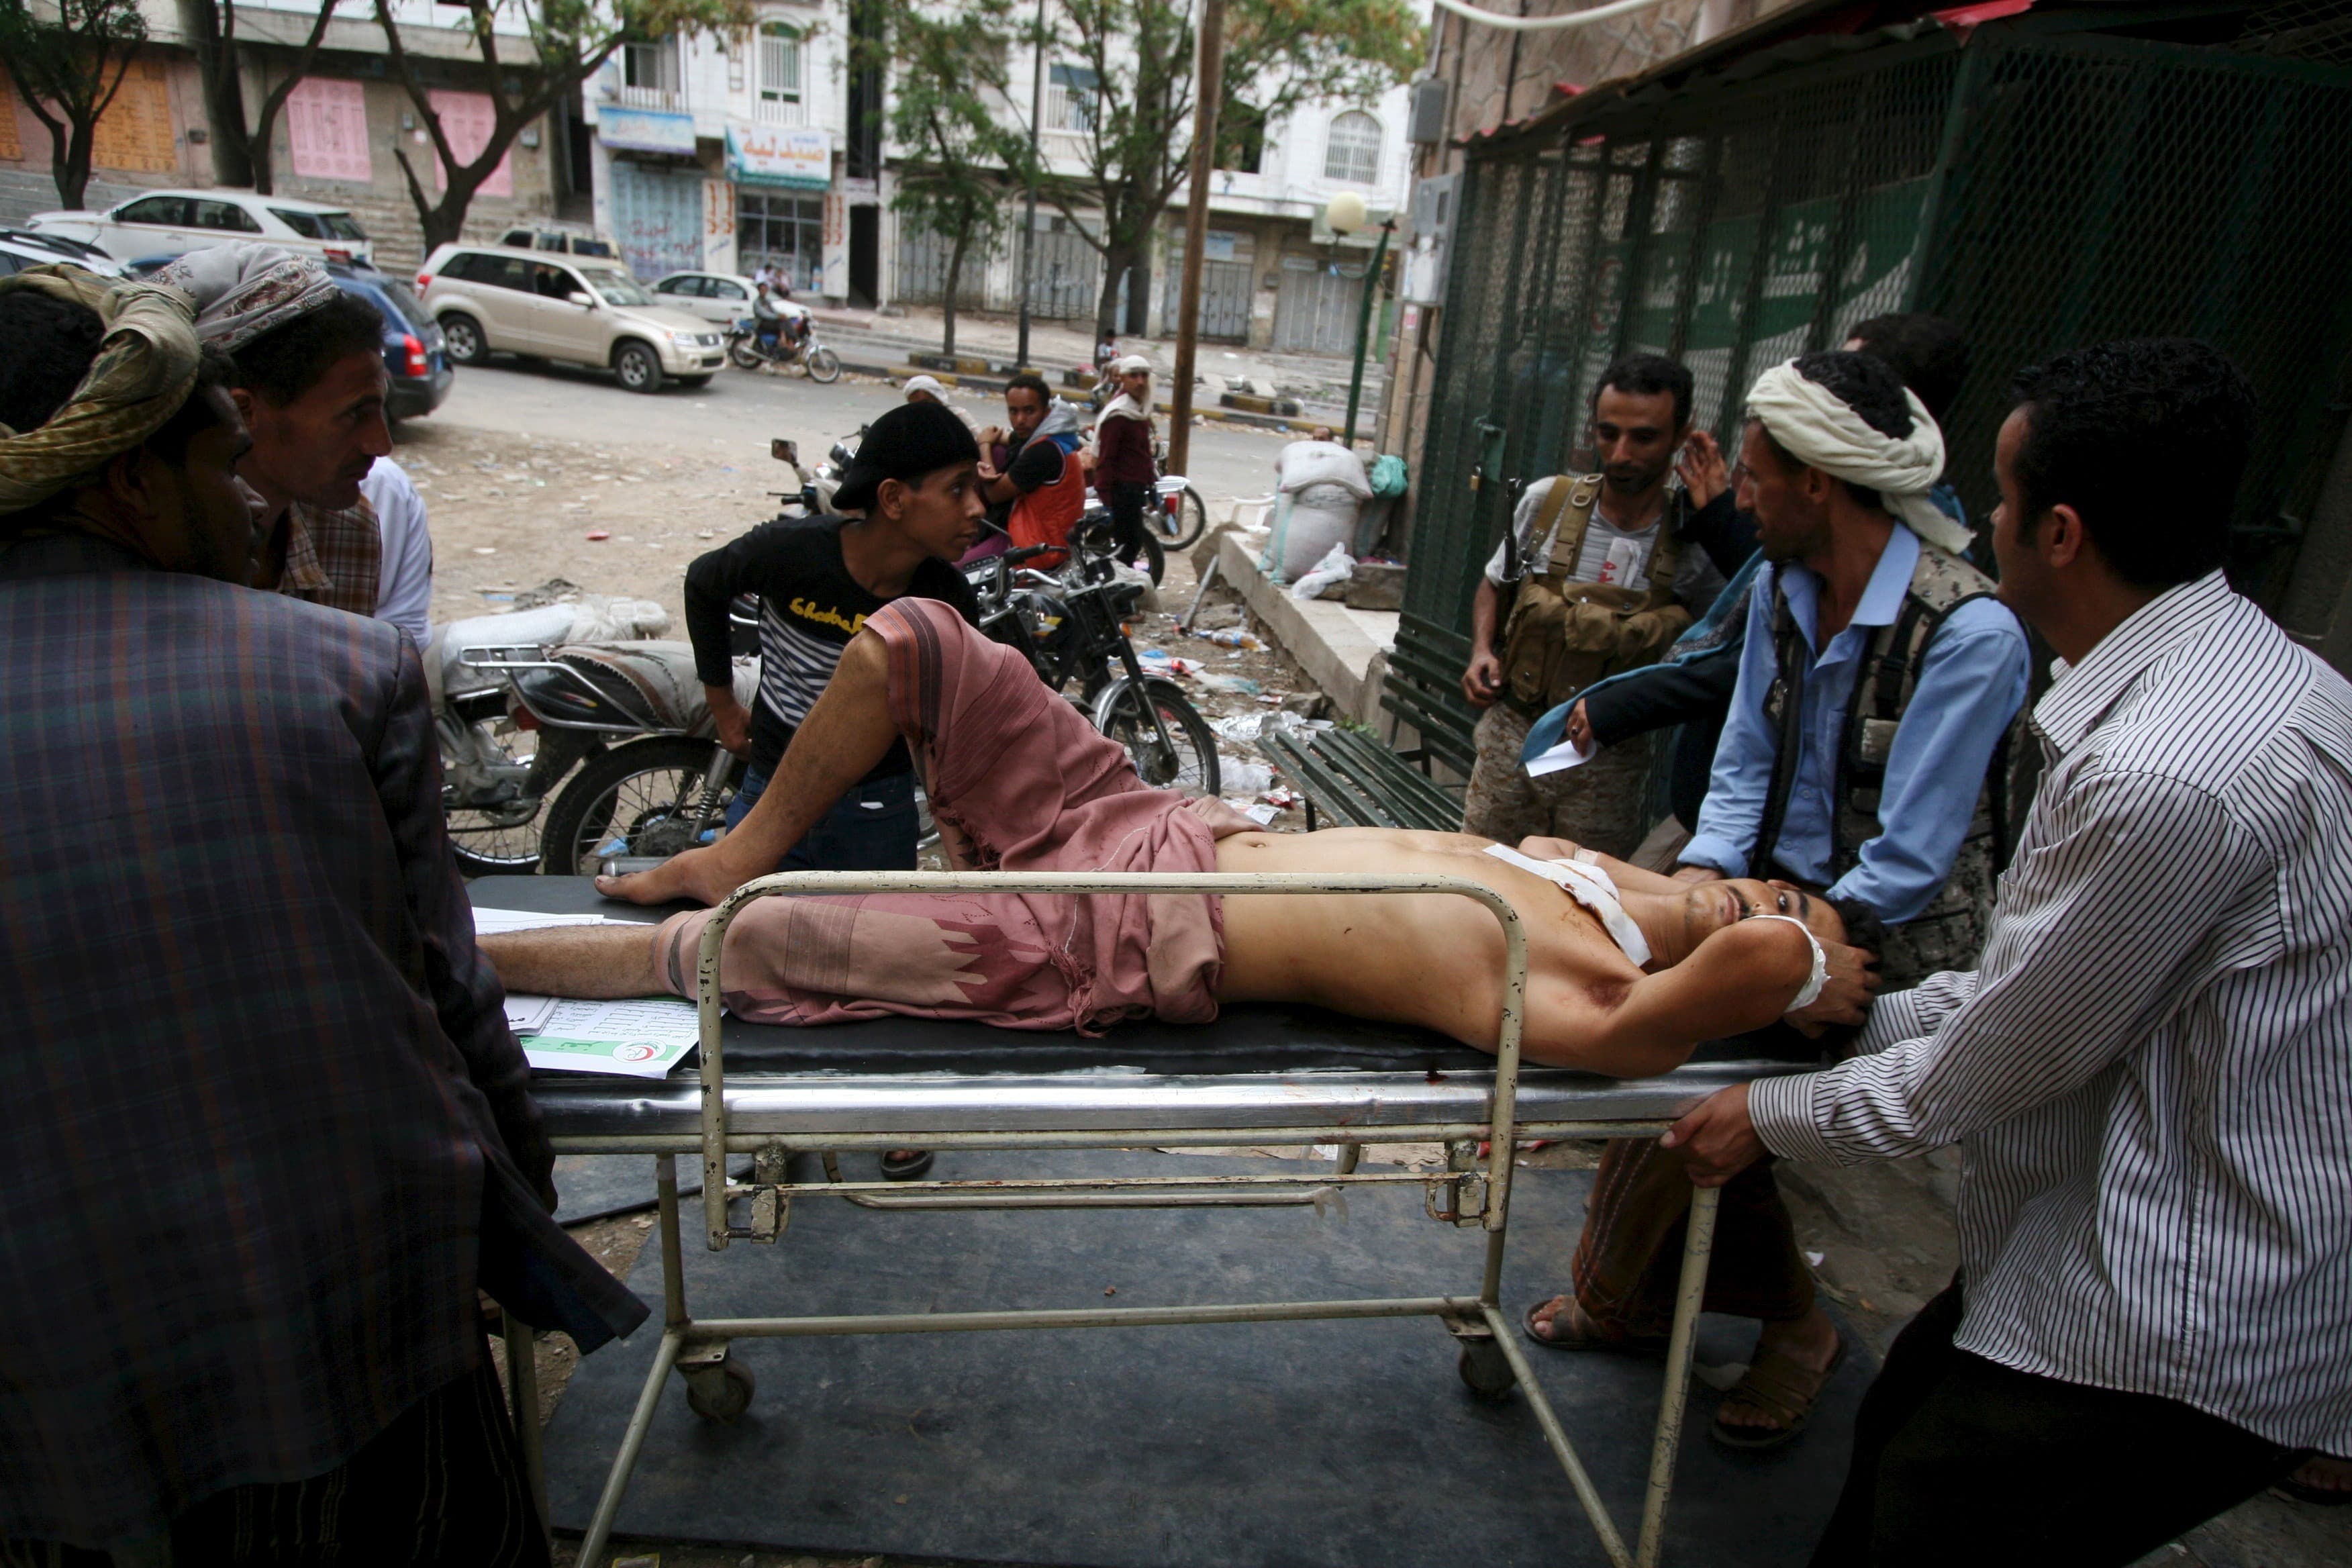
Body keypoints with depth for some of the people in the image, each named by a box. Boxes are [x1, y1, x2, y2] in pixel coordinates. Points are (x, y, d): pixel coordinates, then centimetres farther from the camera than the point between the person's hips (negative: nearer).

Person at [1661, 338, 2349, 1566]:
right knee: (1898, 1435, 24)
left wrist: (1773, 1117, -6)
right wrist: (1867, 1014, 14)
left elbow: (2005, 1062, -20)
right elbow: (2053, 976, 10)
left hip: (2170, 1342, -9)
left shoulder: (2169, 773, -32)